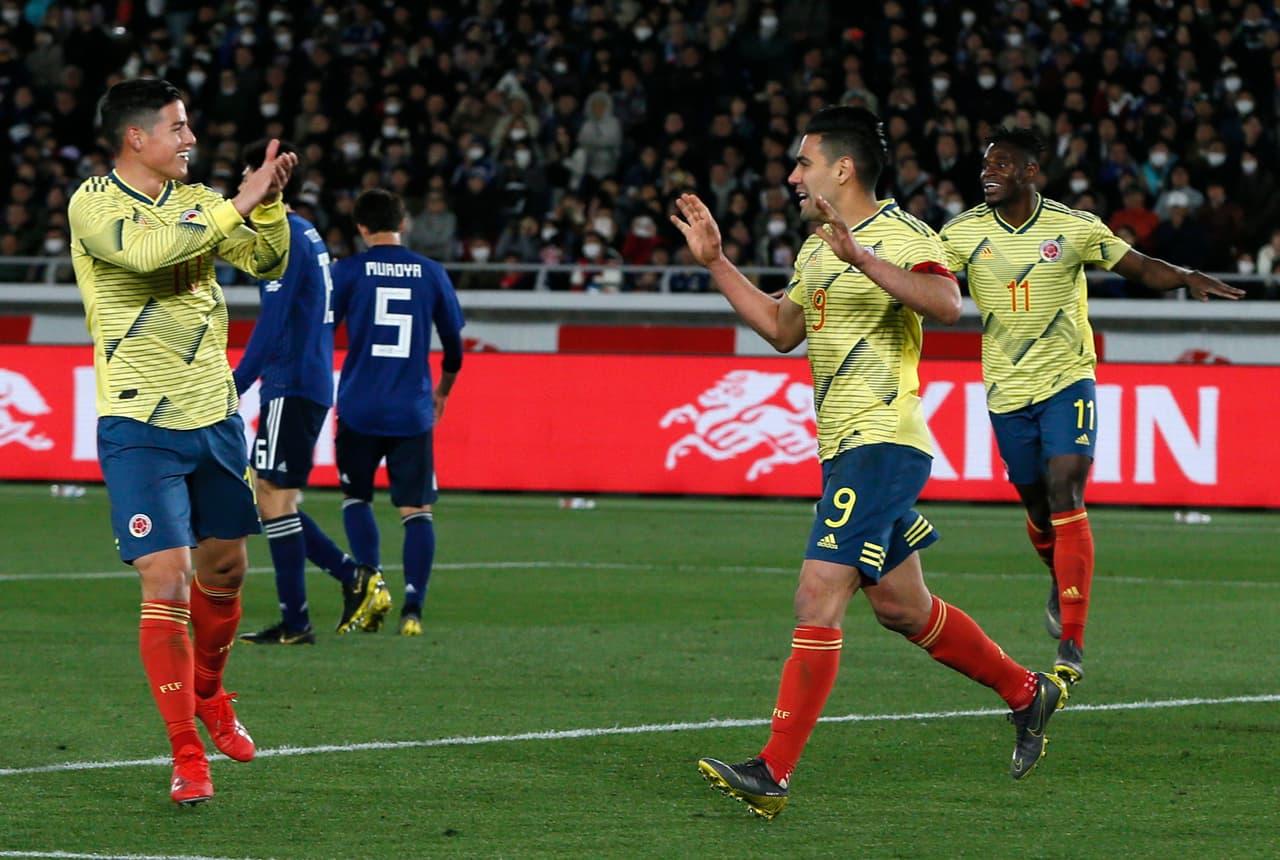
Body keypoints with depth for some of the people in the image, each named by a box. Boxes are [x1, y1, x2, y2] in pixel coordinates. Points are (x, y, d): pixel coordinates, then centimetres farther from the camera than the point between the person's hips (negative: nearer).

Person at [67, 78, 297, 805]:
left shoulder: (197, 201, 7)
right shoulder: (94, 203, -11)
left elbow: (268, 262, 7)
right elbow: (149, 250, -29)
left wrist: (270, 203, -10)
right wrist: (236, 206, -25)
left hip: (214, 414, 6)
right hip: (142, 426, -6)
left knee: (225, 569, 16)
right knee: (166, 585, -10)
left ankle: (208, 696, 43)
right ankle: (187, 758, -2)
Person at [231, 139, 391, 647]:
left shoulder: (284, 239, -13)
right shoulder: (306, 234, 18)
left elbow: (272, 323, -19)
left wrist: (235, 387, -18)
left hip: (291, 387, -10)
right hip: (311, 386, 10)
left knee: (274, 498, -7)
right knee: (268, 498, 12)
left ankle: (294, 623, -5)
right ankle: (354, 578, 7)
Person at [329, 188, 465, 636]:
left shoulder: (347, 271, -1)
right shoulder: (431, 273, 6)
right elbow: (454, 346, 15)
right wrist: (441, 393, 30)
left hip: (359, 409, -1)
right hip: (413, 411, 1)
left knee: (355, 498, 16)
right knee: (416, 510, 3)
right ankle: (413, 605, -10)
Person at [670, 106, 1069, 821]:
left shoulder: (900, 236, -11)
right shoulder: (816, 250, 17)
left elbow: (947, 304, -30)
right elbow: (781, 329, 29)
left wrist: (861, 258, -38)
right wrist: (714, 261, 22)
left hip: (882, 441, -10)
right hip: (845, 447, 10)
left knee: (819, 596, -15)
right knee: (900, 606, 16)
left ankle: (773, 774, -17)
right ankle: (1028, 693, 32)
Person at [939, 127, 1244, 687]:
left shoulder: (1073, 227, -6)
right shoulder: (964, 232, -3)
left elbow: (1140, 267, 0)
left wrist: (1187, 278, -20)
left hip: (1067, 382, -2)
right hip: (1007, 391, 2)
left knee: (1065, 497, -17)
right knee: (1038, 508, 11)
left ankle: (1071, 643, -18)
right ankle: (1063, 581, 47)